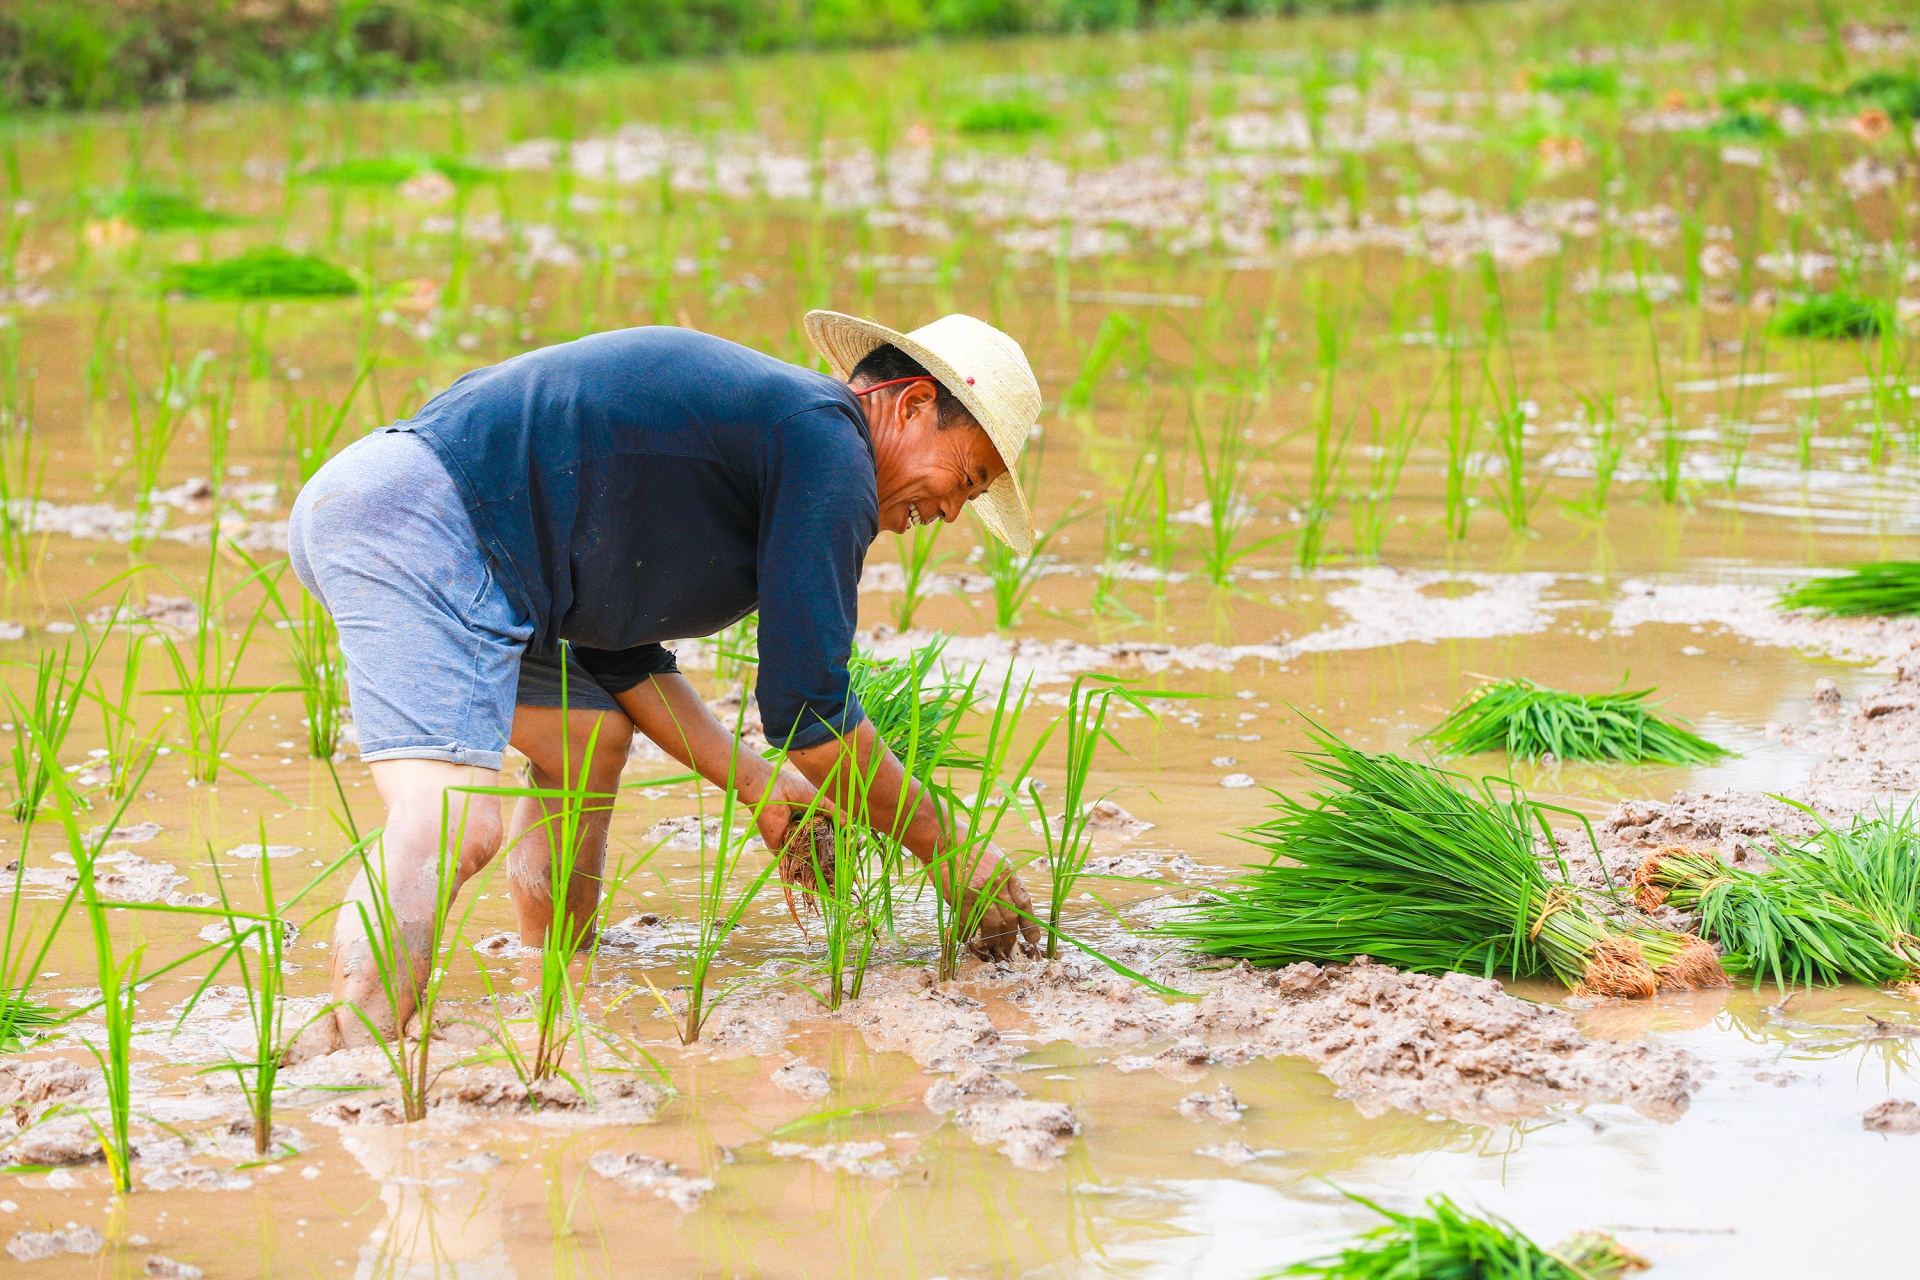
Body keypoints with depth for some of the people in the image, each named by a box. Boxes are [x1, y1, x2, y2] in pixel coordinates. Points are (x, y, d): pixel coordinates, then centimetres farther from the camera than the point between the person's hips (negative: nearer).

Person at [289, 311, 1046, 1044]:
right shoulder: (829, 446, -3)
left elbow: (619, 652, 28)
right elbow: (806, 708, -5)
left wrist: (754, 783, 24)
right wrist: (945, 851, 6)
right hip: (425, 526, -11)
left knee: (591, 733, 26)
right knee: (452, 829, -24)